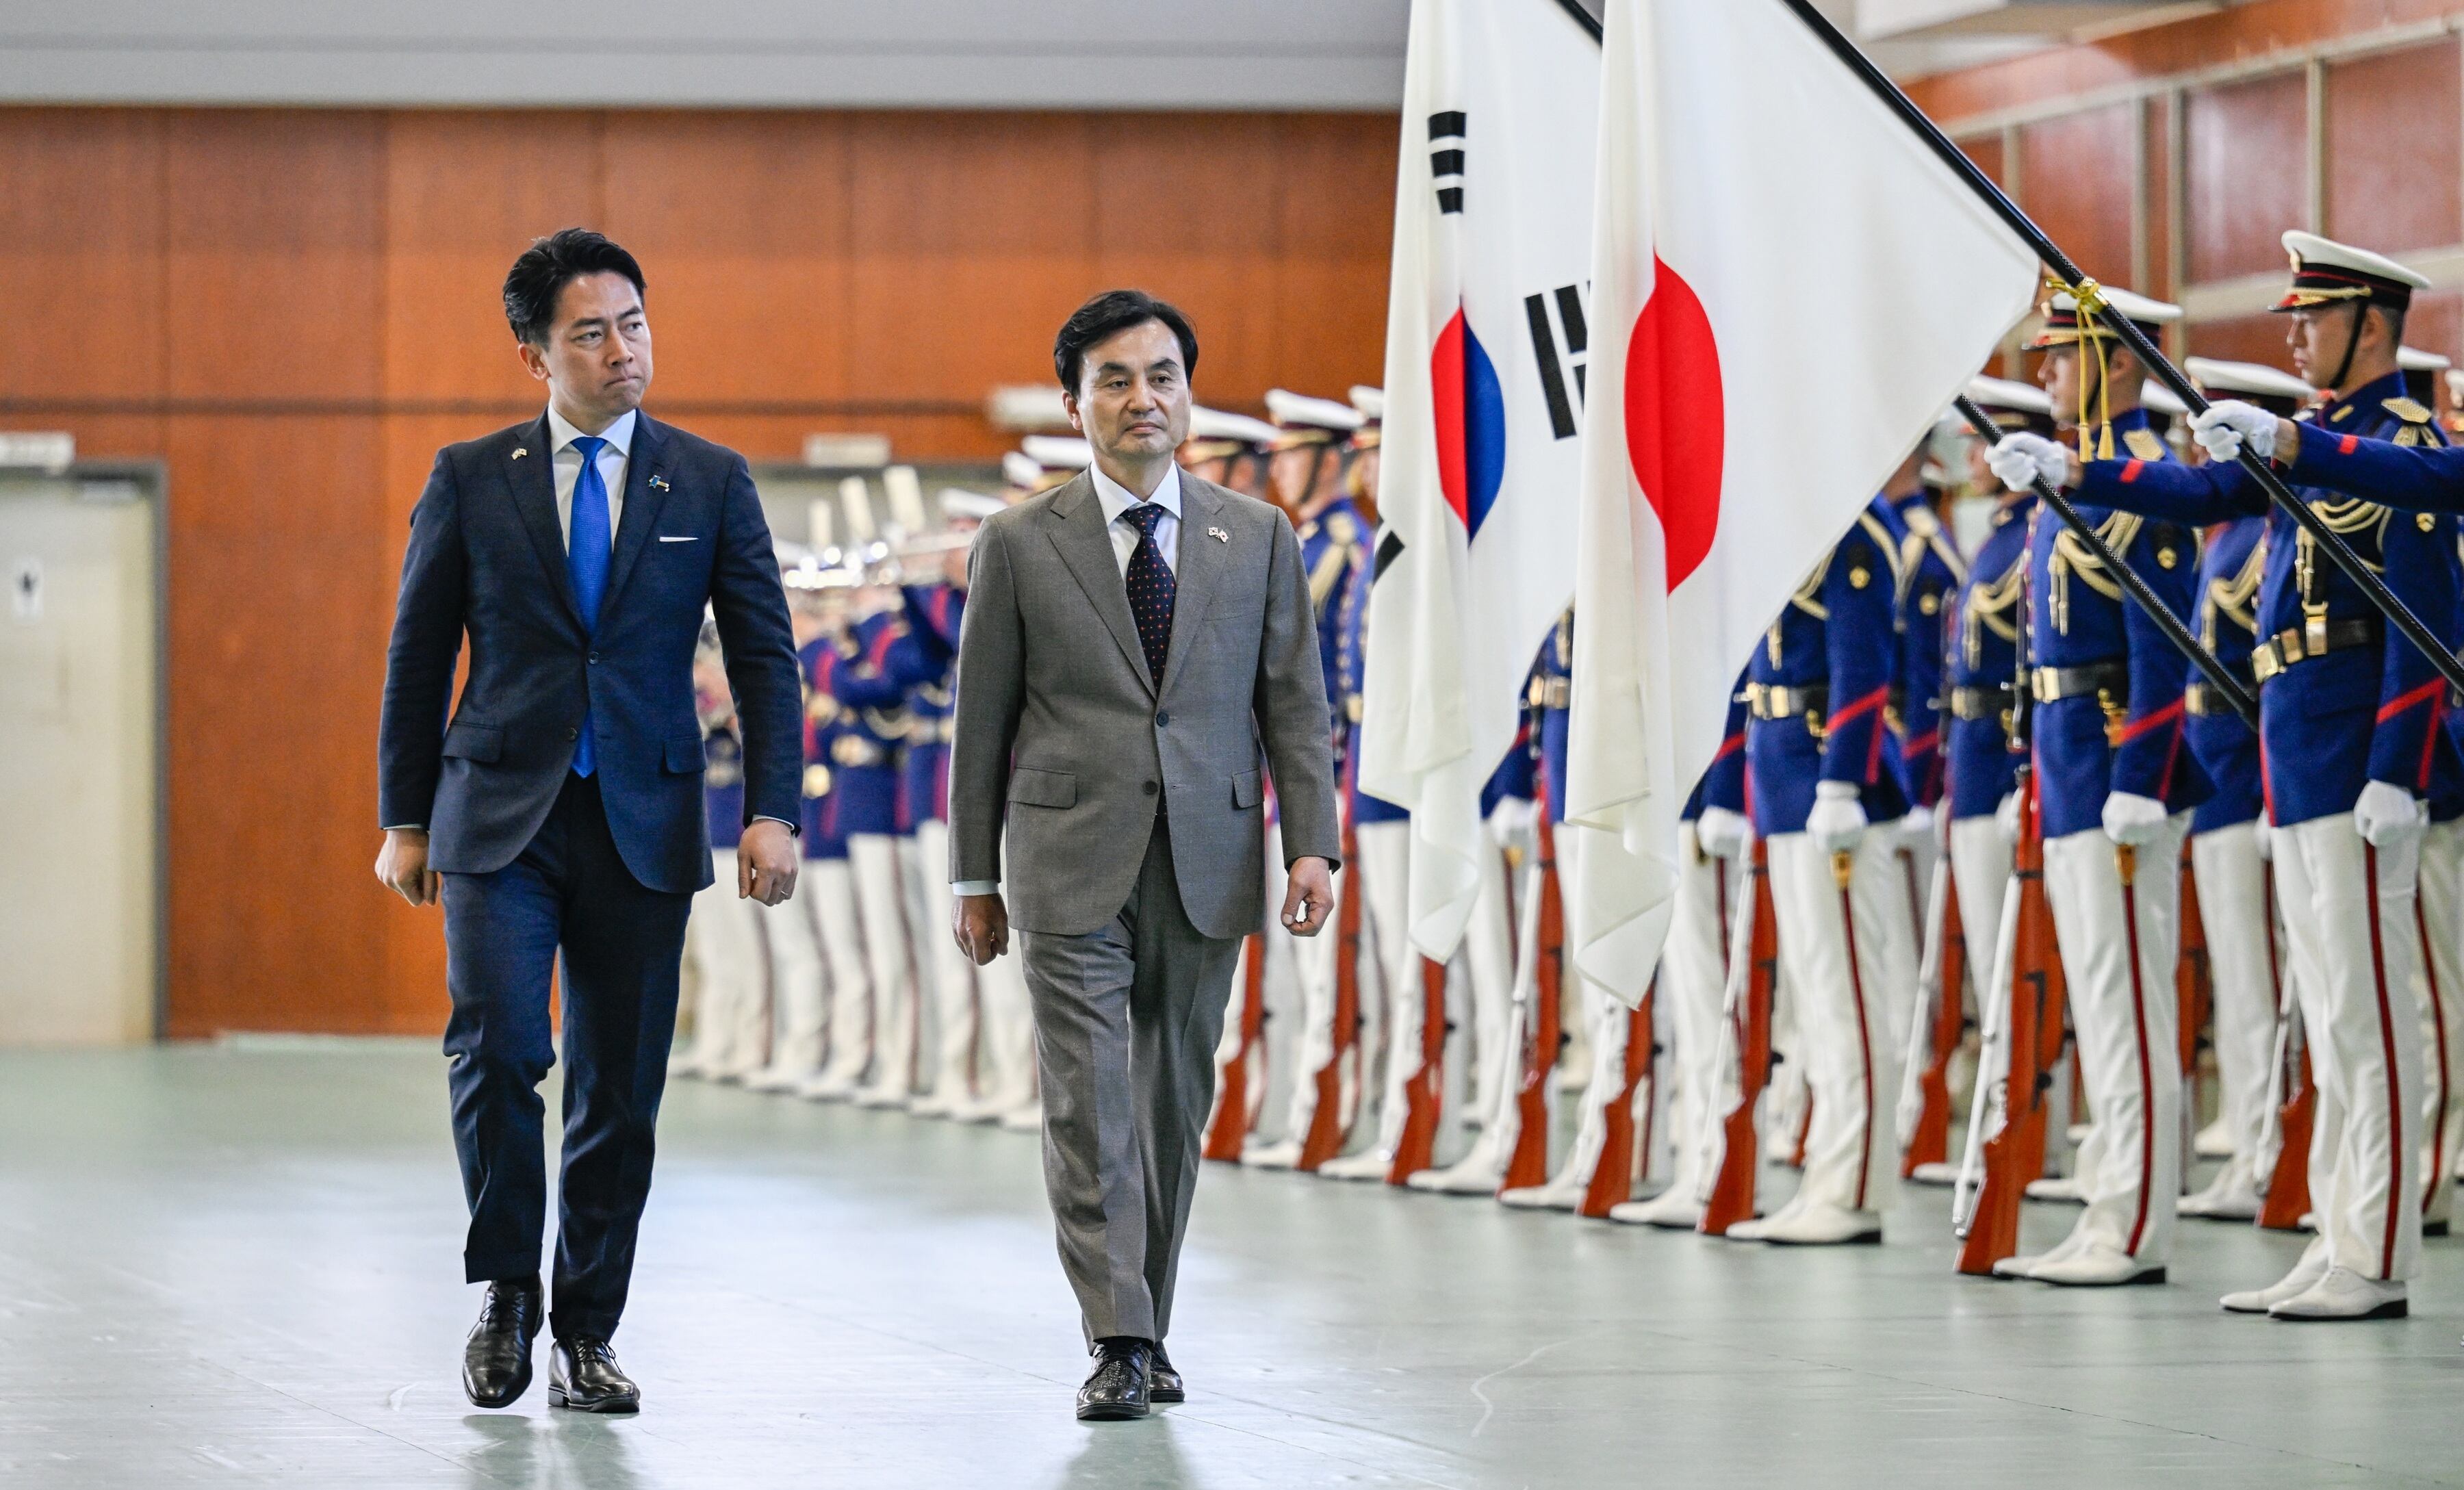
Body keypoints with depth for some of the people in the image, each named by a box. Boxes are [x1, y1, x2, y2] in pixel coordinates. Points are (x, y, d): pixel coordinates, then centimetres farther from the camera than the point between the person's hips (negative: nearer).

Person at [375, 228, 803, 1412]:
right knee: (496, 1046, -17)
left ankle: (585, 1337, 14)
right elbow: (418, 655, 8)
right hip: (501, 815, -1)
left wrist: (771, 812, -5)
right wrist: (405, 819, 6)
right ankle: (505, 1298, 1)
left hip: (642, 822, 1)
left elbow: (763, 655, 5)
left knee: (620, 1086, 3)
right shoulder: (470, 480, 3)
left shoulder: (710, 482, 5)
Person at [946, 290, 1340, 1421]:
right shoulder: (1019, 545, 3)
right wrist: (976, 878, 4)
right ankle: (1118, 1344, -10)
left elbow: (1294, 704, 8)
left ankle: (1147, 1324, 19)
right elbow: (981, 721, 6)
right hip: (1072, 869, -2)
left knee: (1175, 1103, 8)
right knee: (1088, 1104, -9)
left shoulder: (1258, 539, 9)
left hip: (1207, 865, 2)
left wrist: (1312, 845, -3)